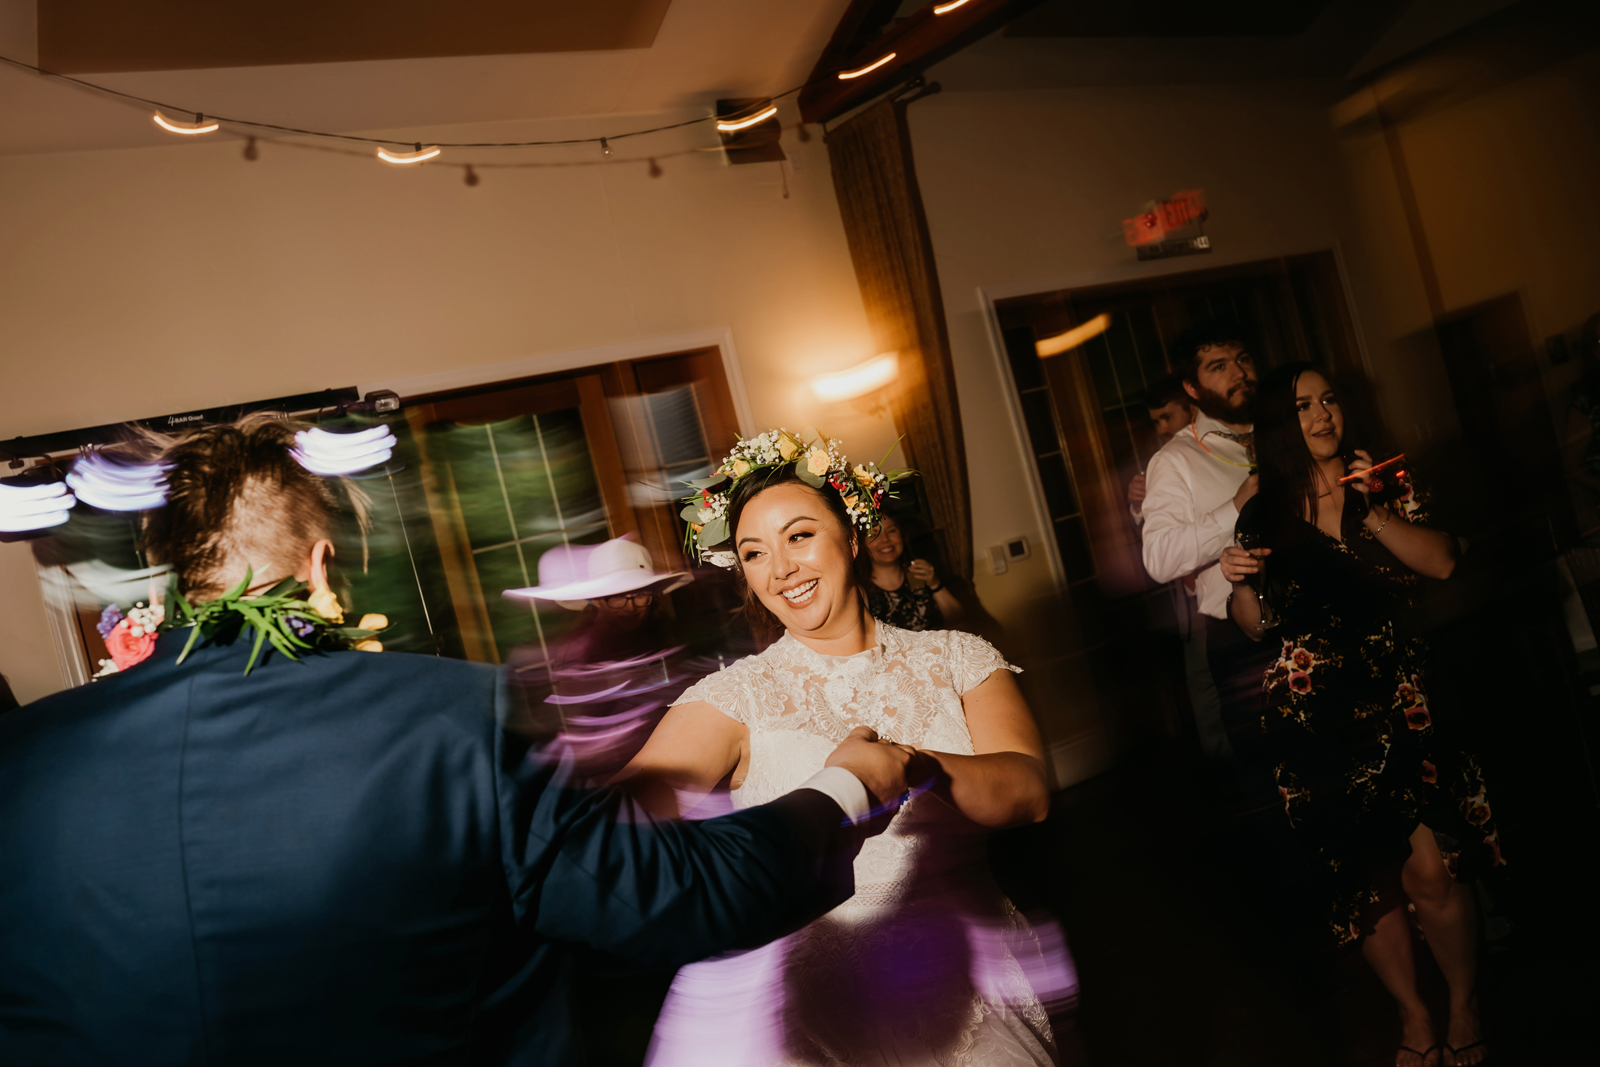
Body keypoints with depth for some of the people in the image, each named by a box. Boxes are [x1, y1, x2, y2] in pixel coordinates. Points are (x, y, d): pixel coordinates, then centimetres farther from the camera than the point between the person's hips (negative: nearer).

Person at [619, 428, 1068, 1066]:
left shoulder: (955, 659, 4)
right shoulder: (735, 697, 0)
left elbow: (1030, 791, -10)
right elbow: (641, 797, -15)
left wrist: (917, 765, -29)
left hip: (963, 981, 1)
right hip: (805, 997, -1)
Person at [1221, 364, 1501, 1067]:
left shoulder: (1384, 487, 8)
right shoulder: (1264, 514, 5)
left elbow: (1441, 563, -6)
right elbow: (1257, 625, 7)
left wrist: (1372, 513, -15)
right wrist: (1237, 581, -12)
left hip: (1396, 697, 0)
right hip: (1313, 714, 0)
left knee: (1430, 868, -10)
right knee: (1366, 877, 7)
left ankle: (1465, 1009, 16)